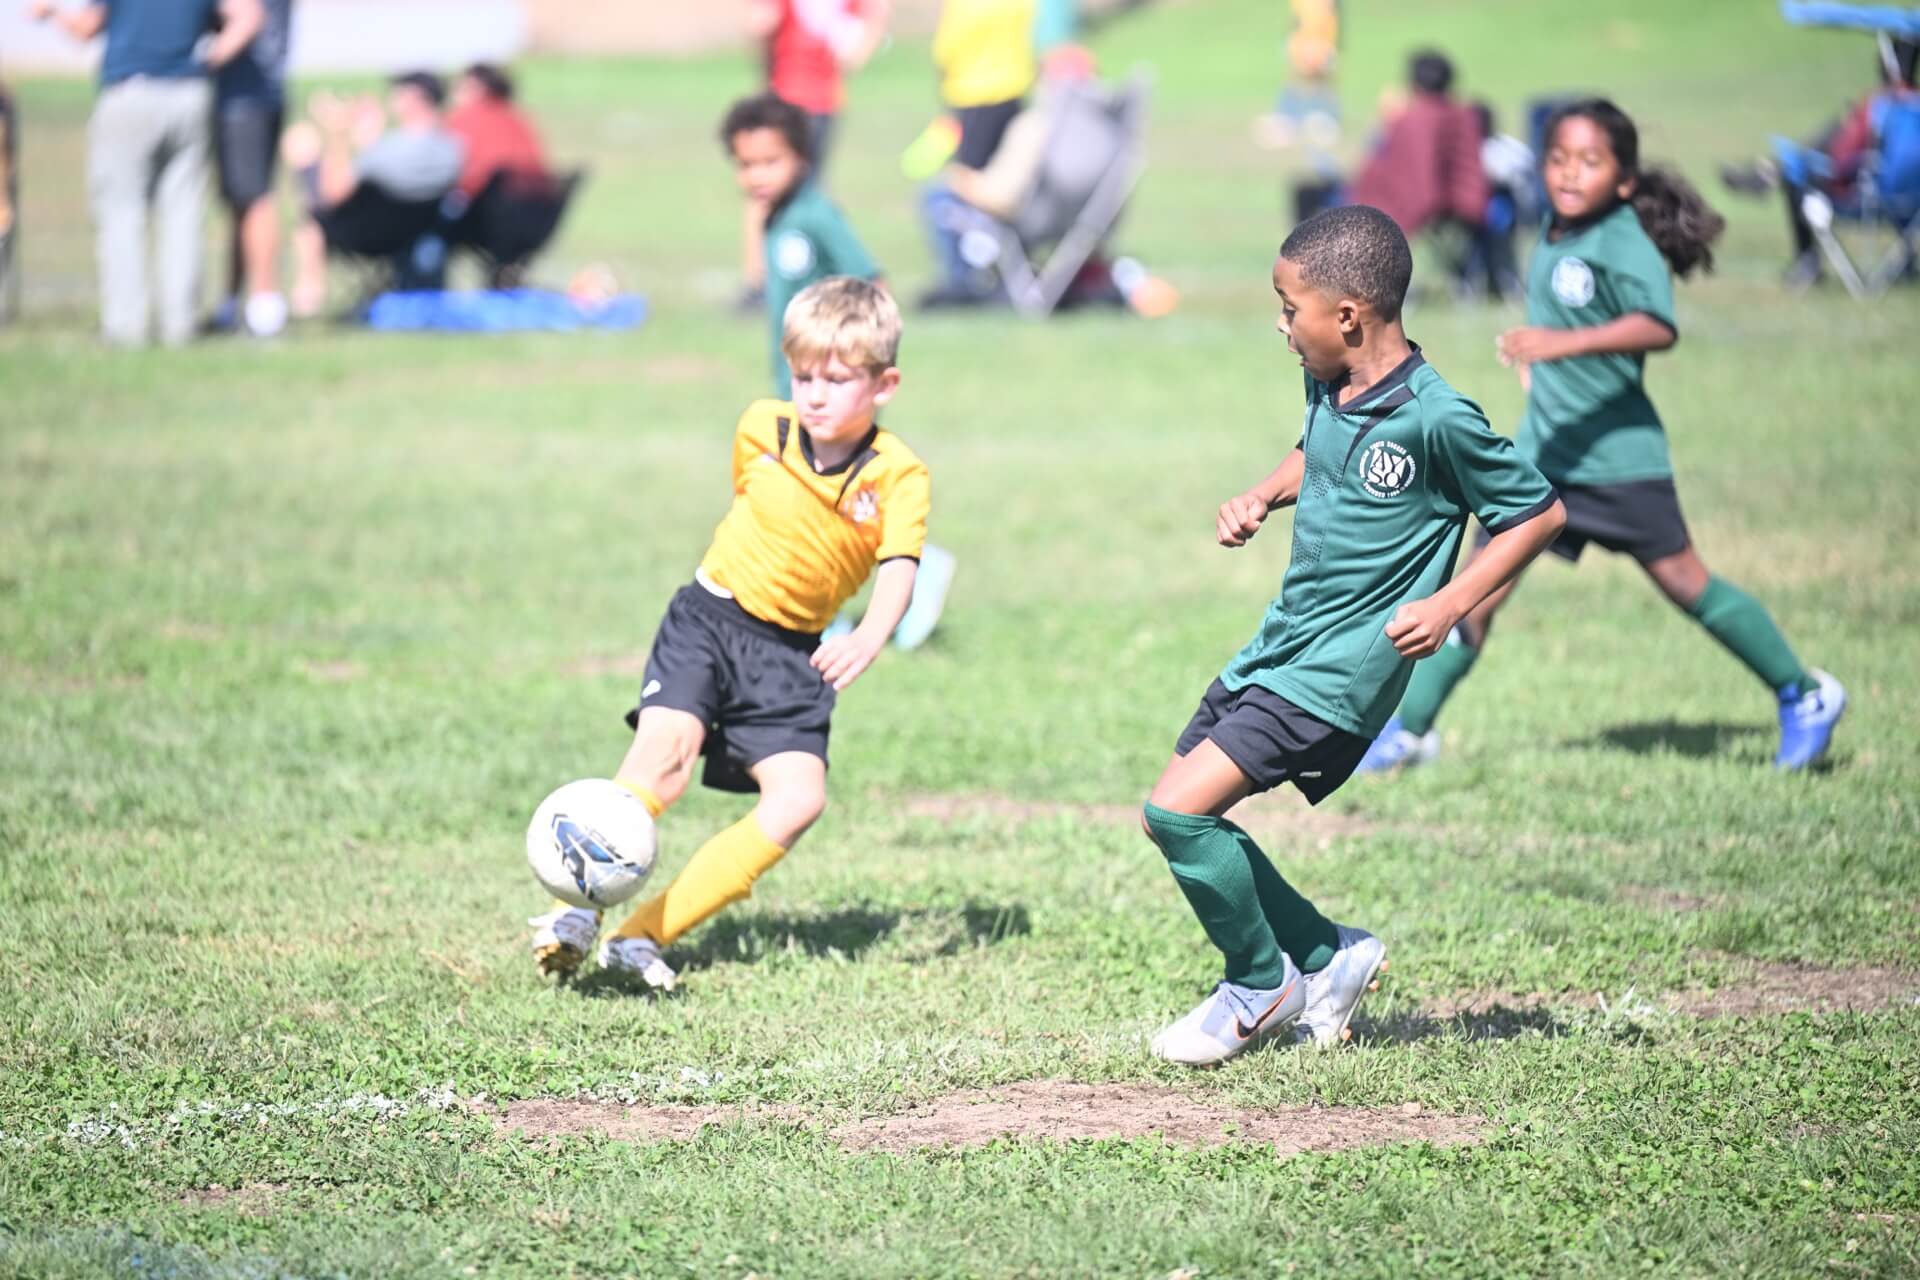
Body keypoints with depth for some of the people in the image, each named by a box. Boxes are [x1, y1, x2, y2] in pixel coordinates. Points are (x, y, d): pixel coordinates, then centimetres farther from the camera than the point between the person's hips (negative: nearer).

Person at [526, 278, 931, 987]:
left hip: (791, 650, 0)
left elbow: (898, 569, -26)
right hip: (710, 617, 0)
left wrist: (870, 637, -45)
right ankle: (574, 916, -23)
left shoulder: (899, 477, -11)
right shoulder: (759, 430, -4)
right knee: (664, 751, -24)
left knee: (798, 797, -17)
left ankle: (644, 934, -16)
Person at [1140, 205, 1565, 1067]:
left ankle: (1261, 986, 5)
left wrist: (1449, 606, -16)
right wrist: (1262, 497, 8)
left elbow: (1541, 513, -10)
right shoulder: (1327, 388, 4)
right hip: (1280, 641, 9)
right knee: (1174, 823, 10)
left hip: (1338, 671, -9)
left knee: (1178, 810, -17)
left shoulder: (1436, 420, -19)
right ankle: (1327, 956, 24)